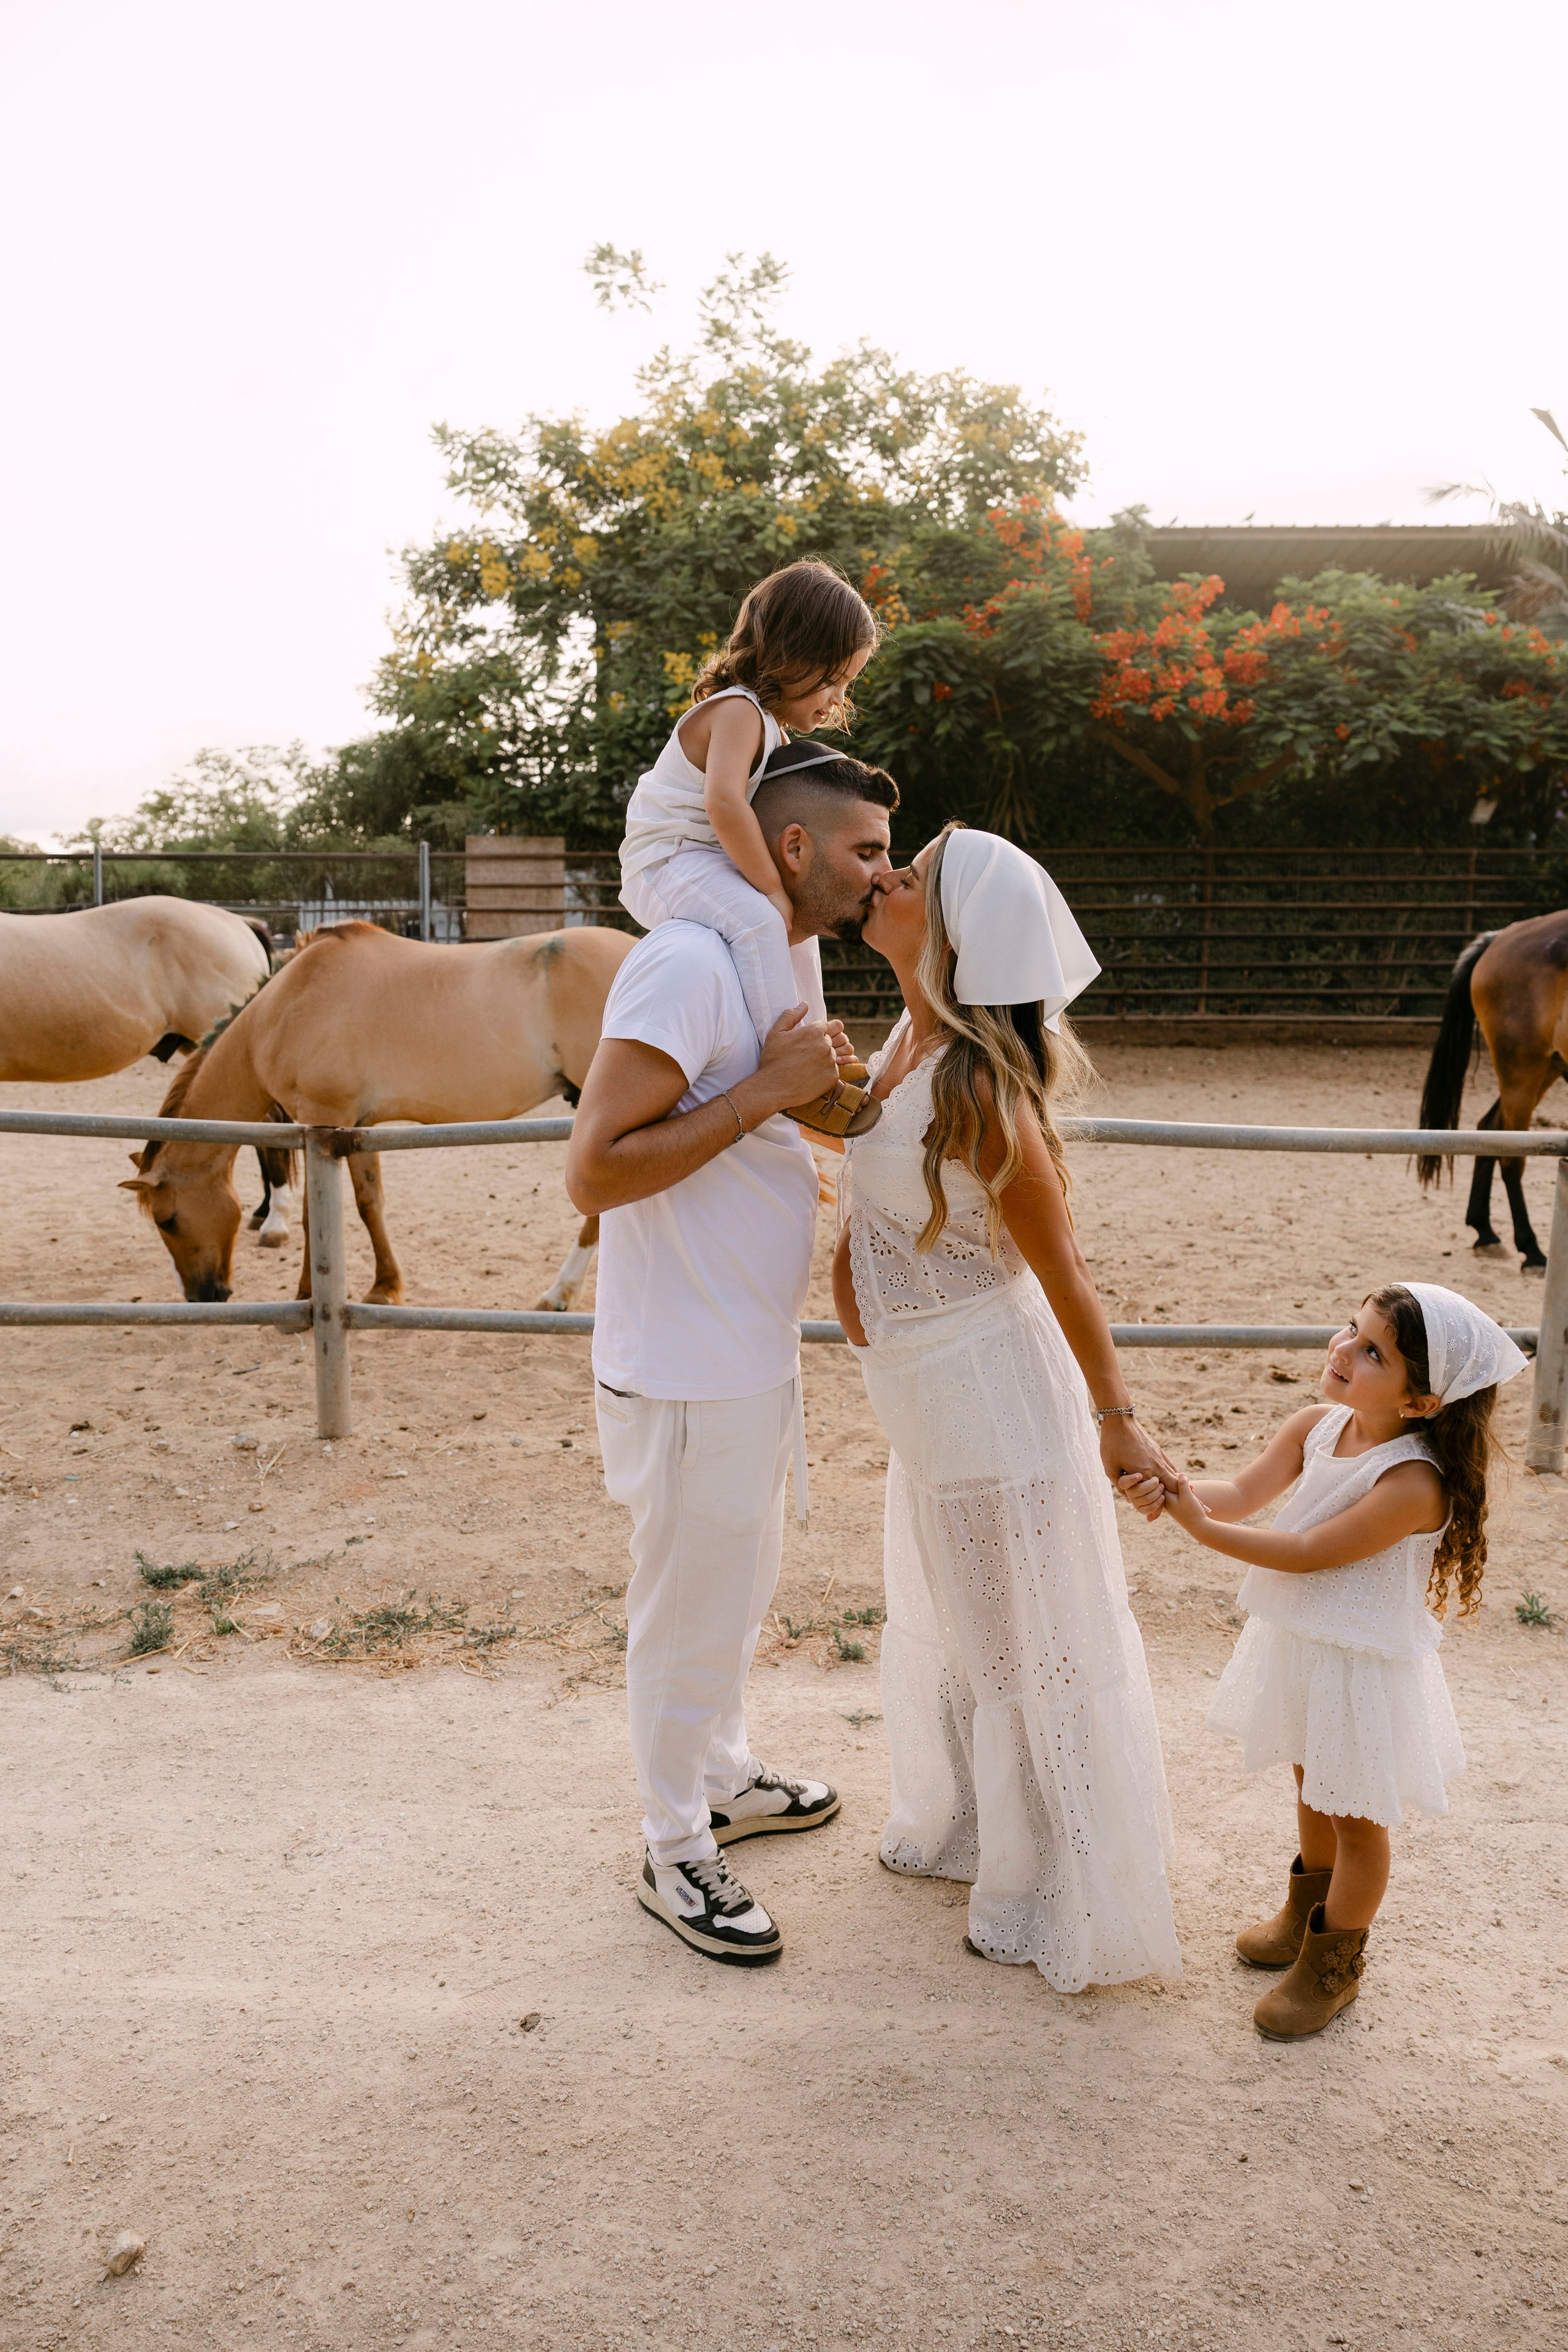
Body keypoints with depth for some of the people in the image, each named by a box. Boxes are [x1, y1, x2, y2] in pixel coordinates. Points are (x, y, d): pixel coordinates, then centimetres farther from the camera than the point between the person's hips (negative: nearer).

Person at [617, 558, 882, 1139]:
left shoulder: (769, 724, 14)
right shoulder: (739, 711, -21)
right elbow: (724, 803, -36)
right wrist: (773, 889, -31)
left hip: (707, 865, 11)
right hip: (665, 863, -11)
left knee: (798, 922, 25)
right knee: (758, 920, -35)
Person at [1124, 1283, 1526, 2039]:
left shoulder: (1413, 1484, -30)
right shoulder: (1316, 1426, -9)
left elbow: (1308, 1553, -28)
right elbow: (1242, 1492, -12)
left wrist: (1201, 1527, -32)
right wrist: (1172, 1487, -31)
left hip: (1364, 1667, -7)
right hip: (1300, 1644, 7)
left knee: (1356, 1819, 14)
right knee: (1313, 1788, 28)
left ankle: (1332, 1966, 33)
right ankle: (1306, 1913, 51)